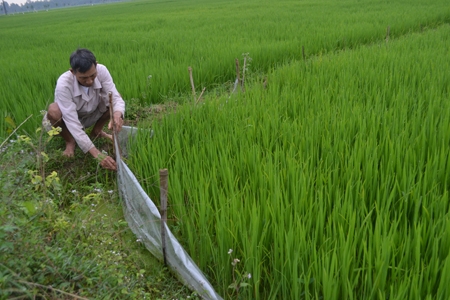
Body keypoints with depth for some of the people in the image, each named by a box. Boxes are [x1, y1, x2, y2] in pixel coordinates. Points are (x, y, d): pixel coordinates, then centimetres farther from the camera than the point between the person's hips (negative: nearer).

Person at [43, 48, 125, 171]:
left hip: (91, 114, 3)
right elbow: (72, 122, -39)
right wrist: (97, 154, -48)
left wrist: (117, 115, -55)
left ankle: (96, 131, 5)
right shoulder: (64, 84, -37)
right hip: (69, 118, -3)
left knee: (113, 97, -22)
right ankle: (70, 141, -2)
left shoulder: (101, 70, -29)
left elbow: (116, 98, -29)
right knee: (53, 111, -35)